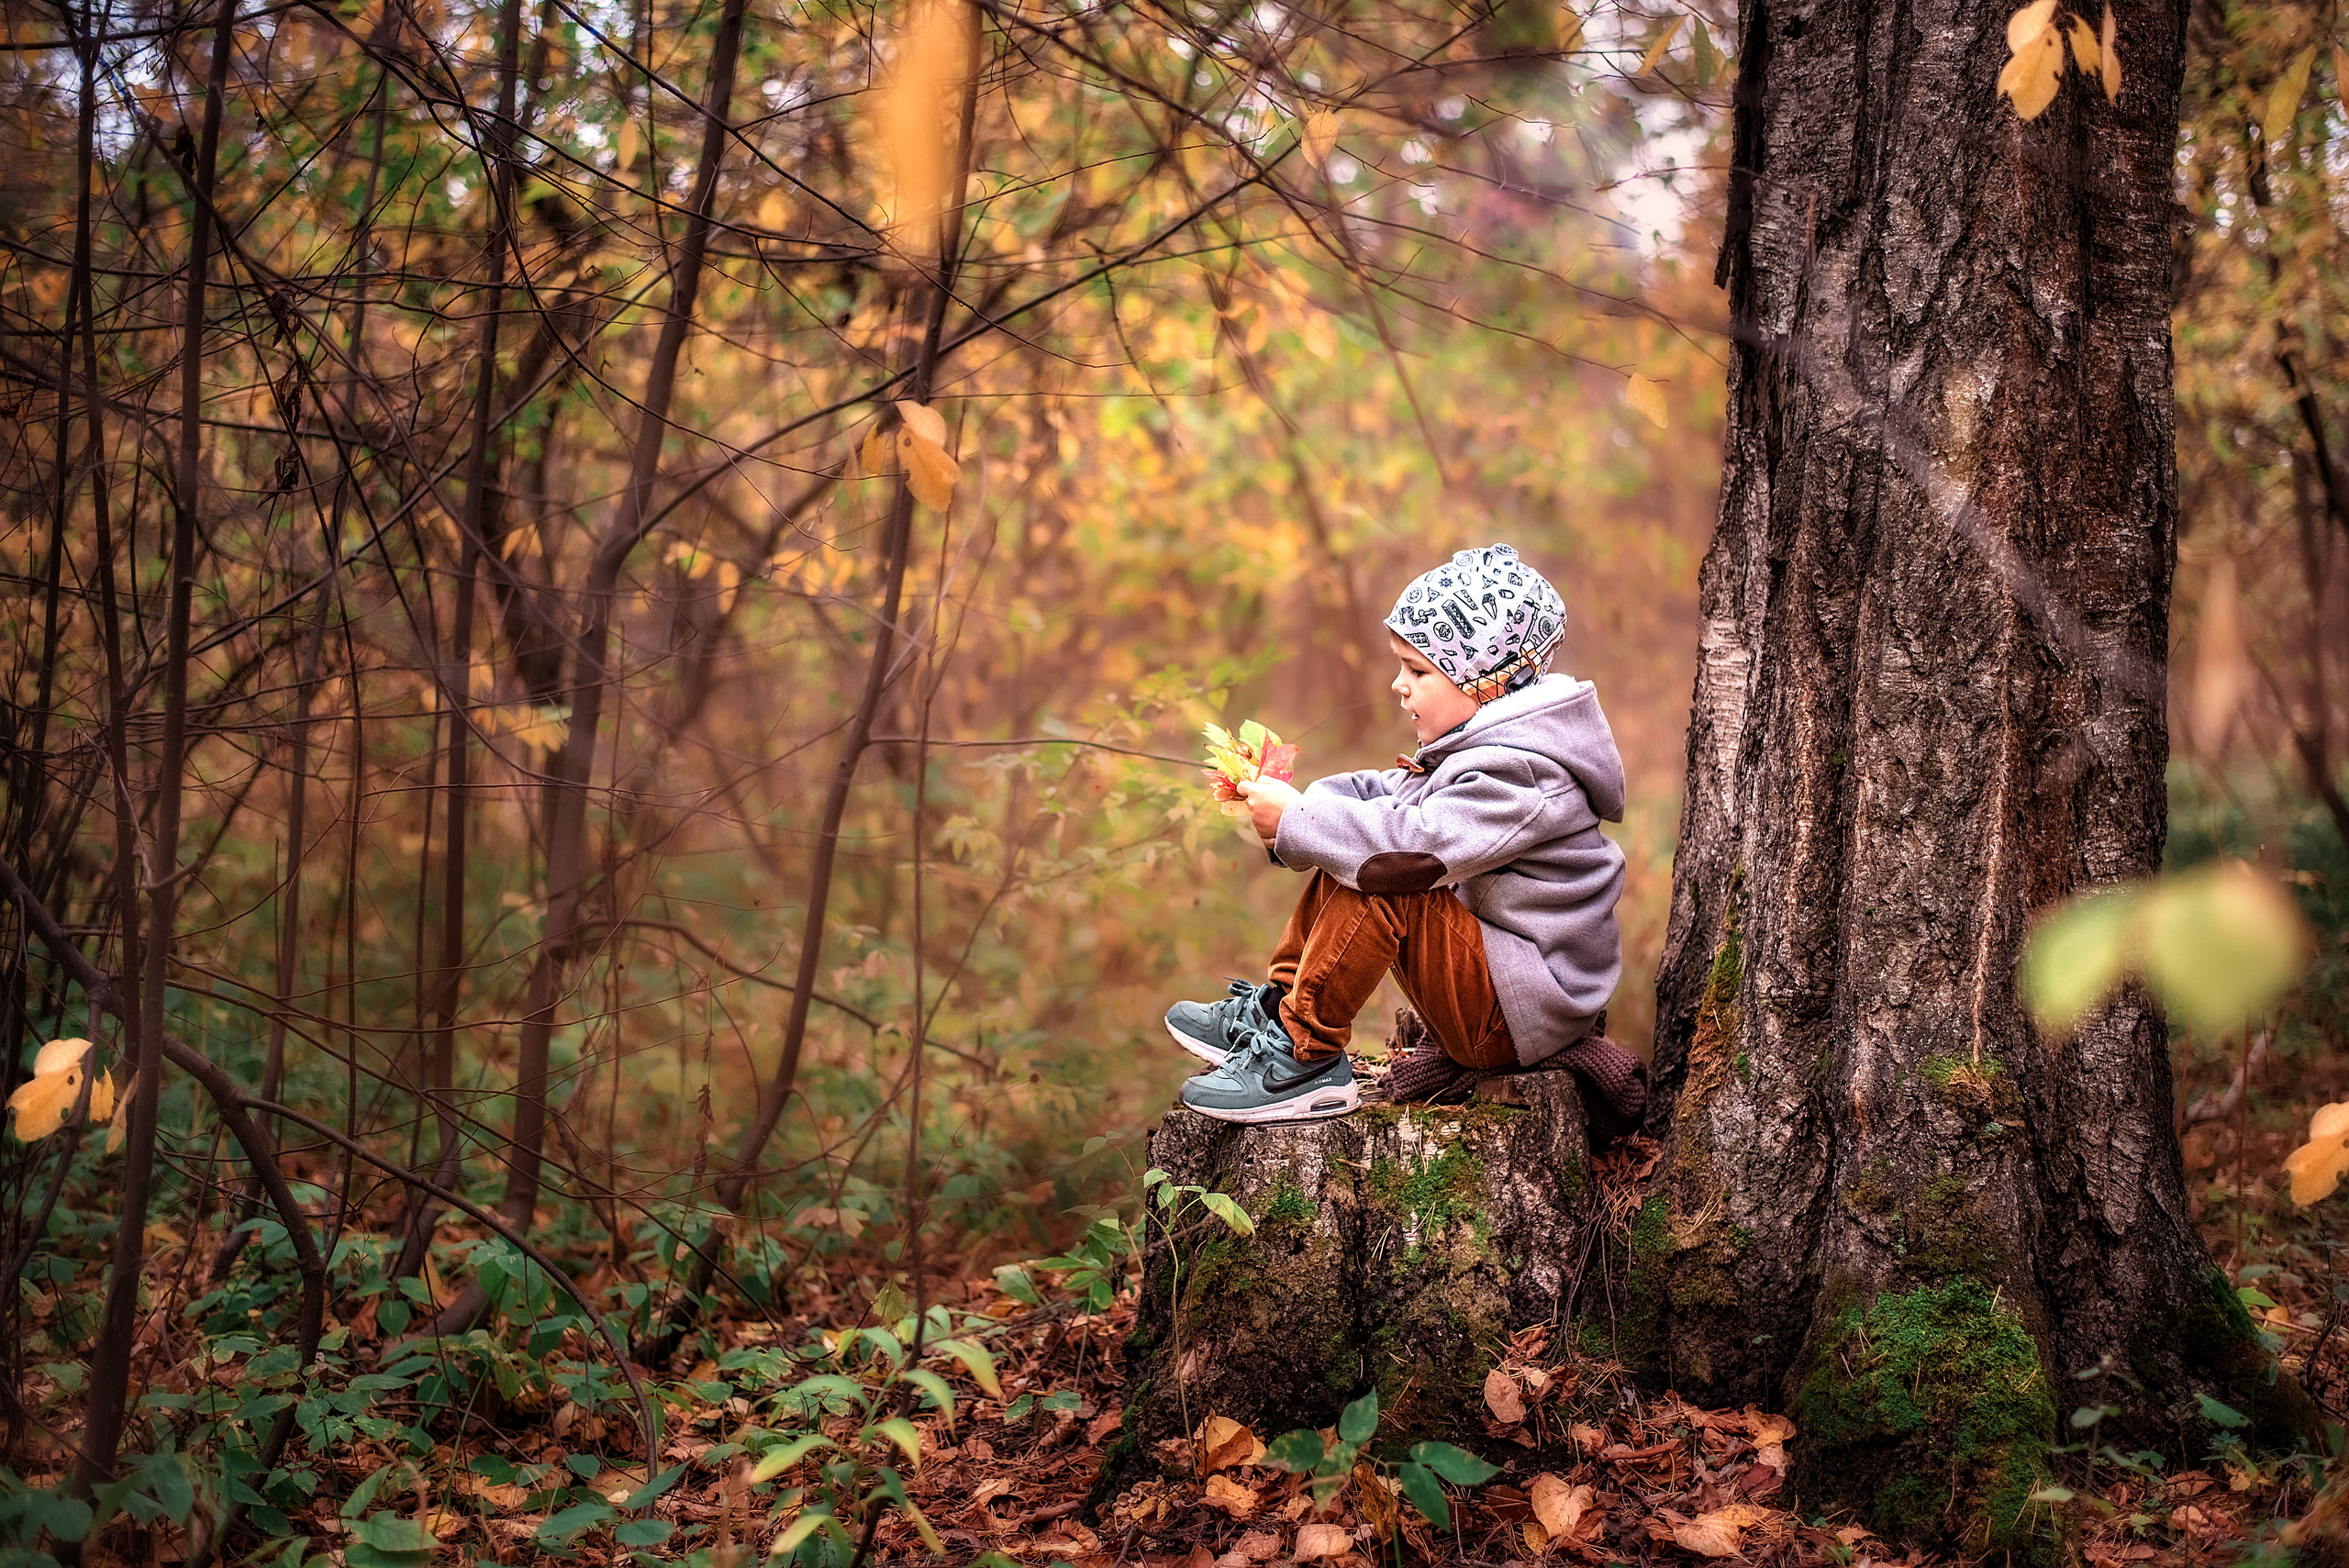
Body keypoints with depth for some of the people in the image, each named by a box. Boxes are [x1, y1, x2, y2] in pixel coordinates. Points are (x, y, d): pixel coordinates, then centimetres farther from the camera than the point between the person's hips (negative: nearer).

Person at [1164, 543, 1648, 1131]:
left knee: (1377, 883, -28)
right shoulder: (1483, 743, 9)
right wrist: (1298, 807, -8)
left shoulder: (1520, 774, -24)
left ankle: (1304, 1054, -19)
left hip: (1521, 1008, -11)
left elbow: (1413, 843, -35)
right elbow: (1387, 795, 12)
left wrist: (1294, 819, -24)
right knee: (1343, 864, 10)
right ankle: (1275, 1007, 10)